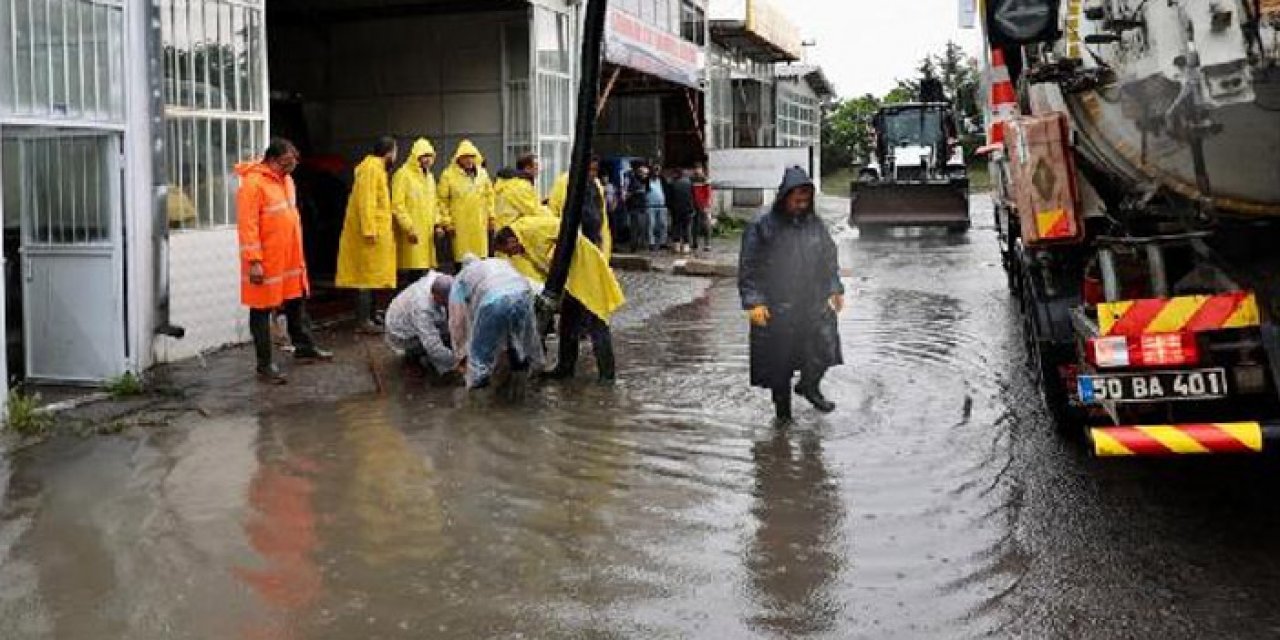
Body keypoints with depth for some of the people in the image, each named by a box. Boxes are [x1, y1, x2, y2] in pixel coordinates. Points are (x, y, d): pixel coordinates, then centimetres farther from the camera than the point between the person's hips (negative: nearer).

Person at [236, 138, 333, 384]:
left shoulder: (286, 180, 11)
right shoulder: (253, 183, -16)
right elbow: (247, 225, -20)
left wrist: (297, 254, 20)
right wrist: (254, 261, -23)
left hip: (290, 260, 8)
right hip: (266, 262, -8)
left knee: (297, 303, 19)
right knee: (262, 311, 2)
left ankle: (304, 348, 35)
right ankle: (265, 365, 9)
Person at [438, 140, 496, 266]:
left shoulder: (482, 173, 10)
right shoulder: (448, 175, -4)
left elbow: (489, 195, 17)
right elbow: (443, 200, -2)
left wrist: (491, 216, 11)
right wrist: (447, 221, -6)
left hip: (479, 223, 4)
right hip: (460, 224, -4)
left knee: (481, 257, 4)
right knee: (462, 258, -3)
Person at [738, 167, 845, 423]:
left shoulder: (815, 224, 5)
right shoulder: (763, 227, -10)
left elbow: (829, 258, 17)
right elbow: (748, 267, -9)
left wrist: (835, 289, 11)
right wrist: (754, 301, -14)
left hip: (813, 303, 4)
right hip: (776, 308, -4)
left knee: (825, 348, 1)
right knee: (779, 362, 5)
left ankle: (809, 387, 31)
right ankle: (783, 410, 23)